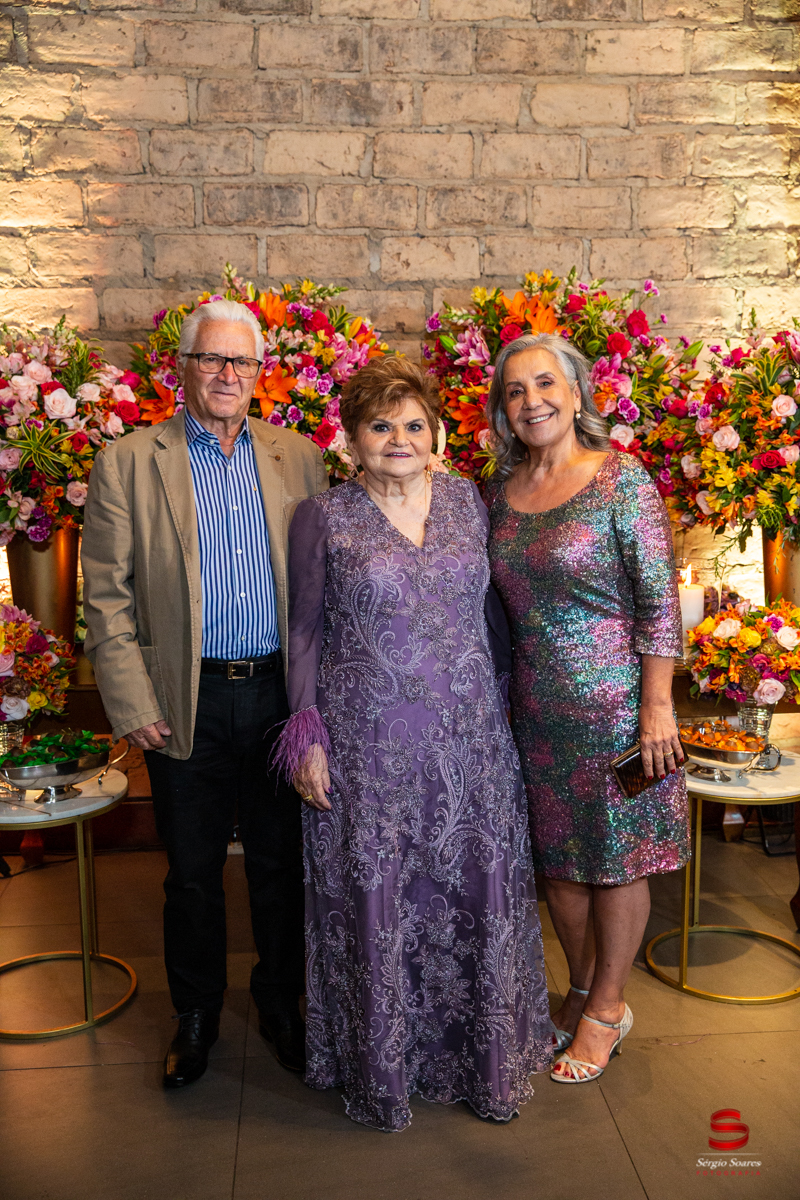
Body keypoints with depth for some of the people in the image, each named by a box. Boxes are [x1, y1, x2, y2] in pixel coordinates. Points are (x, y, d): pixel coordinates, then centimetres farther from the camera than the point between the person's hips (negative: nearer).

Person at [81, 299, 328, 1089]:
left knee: (281, 864, 15)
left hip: (282, 695, 2)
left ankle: (281, 1004, 37)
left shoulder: (300, 458, 5)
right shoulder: (128, 463, -1)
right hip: (187, 704, -1)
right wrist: (132, 705, -8)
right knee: (192, 873, 13)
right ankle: (195, 1016, 36)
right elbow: (107, 596, -3)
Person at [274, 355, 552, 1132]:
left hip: (469, 738, 3)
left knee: (476, 892, 10)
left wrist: (504, 693, 11)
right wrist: (307, 737, -5)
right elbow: (305, 633, 0)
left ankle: (486, 1061, 32)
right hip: (368, 745, -3)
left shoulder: (466, 500, 7)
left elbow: (490, 608, 13)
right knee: (374, 900, 7)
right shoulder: (323, 518, -2)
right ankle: (380, 1069, 30)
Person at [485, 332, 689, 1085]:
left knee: (616, 860, 9)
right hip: (537, 706, 5)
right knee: (557, 858, 16)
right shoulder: (502, 490, 5)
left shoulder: (621, 480, -10)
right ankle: (582, 989, 38)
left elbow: (659, 600, -12)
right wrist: (498, 695, 10)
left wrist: (656, 706, -15)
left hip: (613, 700, -5)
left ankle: (606, 1009, 29)